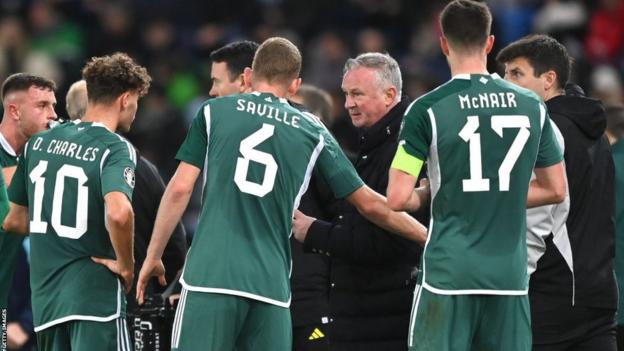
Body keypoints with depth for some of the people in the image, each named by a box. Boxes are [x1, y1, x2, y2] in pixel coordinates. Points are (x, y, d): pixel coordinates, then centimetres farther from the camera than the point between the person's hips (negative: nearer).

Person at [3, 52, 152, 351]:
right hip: (95, 295, -6)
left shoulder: (39, 143, 11)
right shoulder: (116, 149, -10)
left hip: (45, 300, 6)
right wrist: (125, 265, -13)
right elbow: (118, 213, -28)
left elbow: (14, 220, 18)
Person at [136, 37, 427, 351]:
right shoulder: (312, 132, 13)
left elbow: (180, 188, 4)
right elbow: (370, 204, 15)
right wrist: (427, 236, 28)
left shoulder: (214, 112, 10)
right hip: (271, 286, 2)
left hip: (210, 275, -2)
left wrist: (153, 255, 13)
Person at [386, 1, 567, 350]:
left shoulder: (429, 109, -6)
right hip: (510, 276, 3)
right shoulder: (532, 106, 5)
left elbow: (398, 198, -8)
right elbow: (556, 189, 13)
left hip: (448, 273, -3)